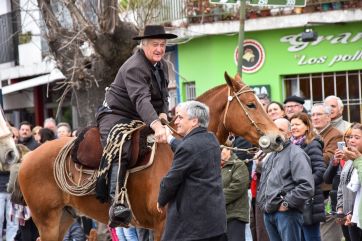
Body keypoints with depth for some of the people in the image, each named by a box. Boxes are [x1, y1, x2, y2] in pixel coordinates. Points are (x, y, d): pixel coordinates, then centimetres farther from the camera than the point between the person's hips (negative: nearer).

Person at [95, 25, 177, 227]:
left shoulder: (162, 66, 8)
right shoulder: (135, 67, -23)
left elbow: (164, 95, 16)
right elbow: (141, 99, -38)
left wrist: (163, 114, -9)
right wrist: (156, 126, -52)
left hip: (140, 119, 9)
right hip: (116, 114, -9)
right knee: (121, 152, -31)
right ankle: (117, 202, -40)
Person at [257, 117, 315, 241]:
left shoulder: (296, 154, -7)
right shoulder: (271, 156, 21)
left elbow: (307, 186, -19)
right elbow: (262, 184, 31)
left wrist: (287, 203, -17)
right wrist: (262, 203, 13)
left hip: (286, 213, -9)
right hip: (269, 213, 9)